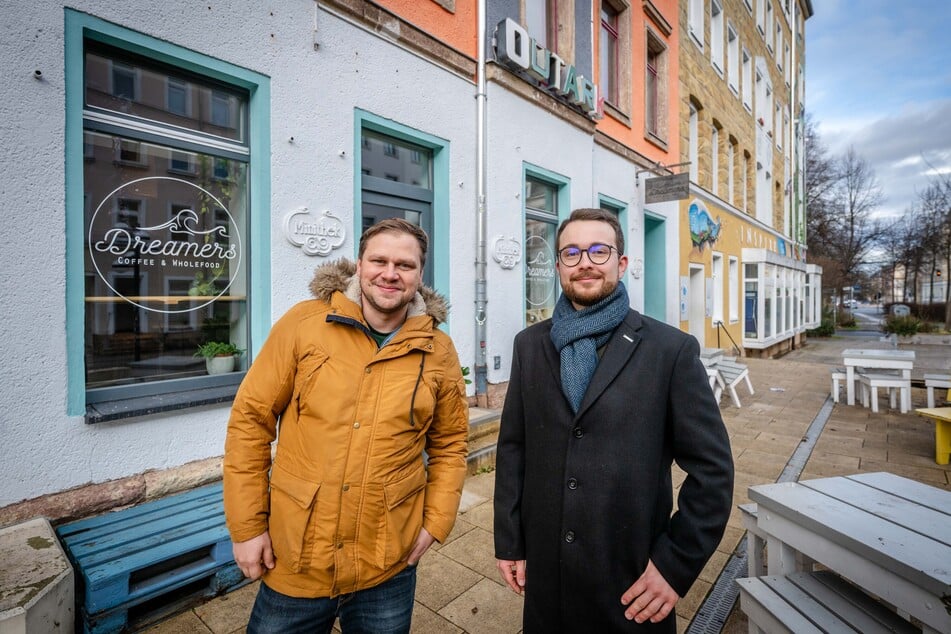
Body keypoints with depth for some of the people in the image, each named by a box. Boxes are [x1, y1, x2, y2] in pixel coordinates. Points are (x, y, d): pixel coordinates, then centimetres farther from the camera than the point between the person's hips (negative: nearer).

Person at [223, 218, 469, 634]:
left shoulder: (439, 351, -5)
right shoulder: (303, 323, -9)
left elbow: (449, 445, 4)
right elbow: (250, 420, -5)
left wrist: (435, 523, -2)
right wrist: (247, 525, -4)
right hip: (293, 562, 0)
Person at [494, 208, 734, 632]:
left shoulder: (672, 349, -10)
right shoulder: (530, 344, -2)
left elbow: (712, 469, -7)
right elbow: (512, 447, 1)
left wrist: (677, 564, -8)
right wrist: (509, 542, 2)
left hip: (633, 576, -2)